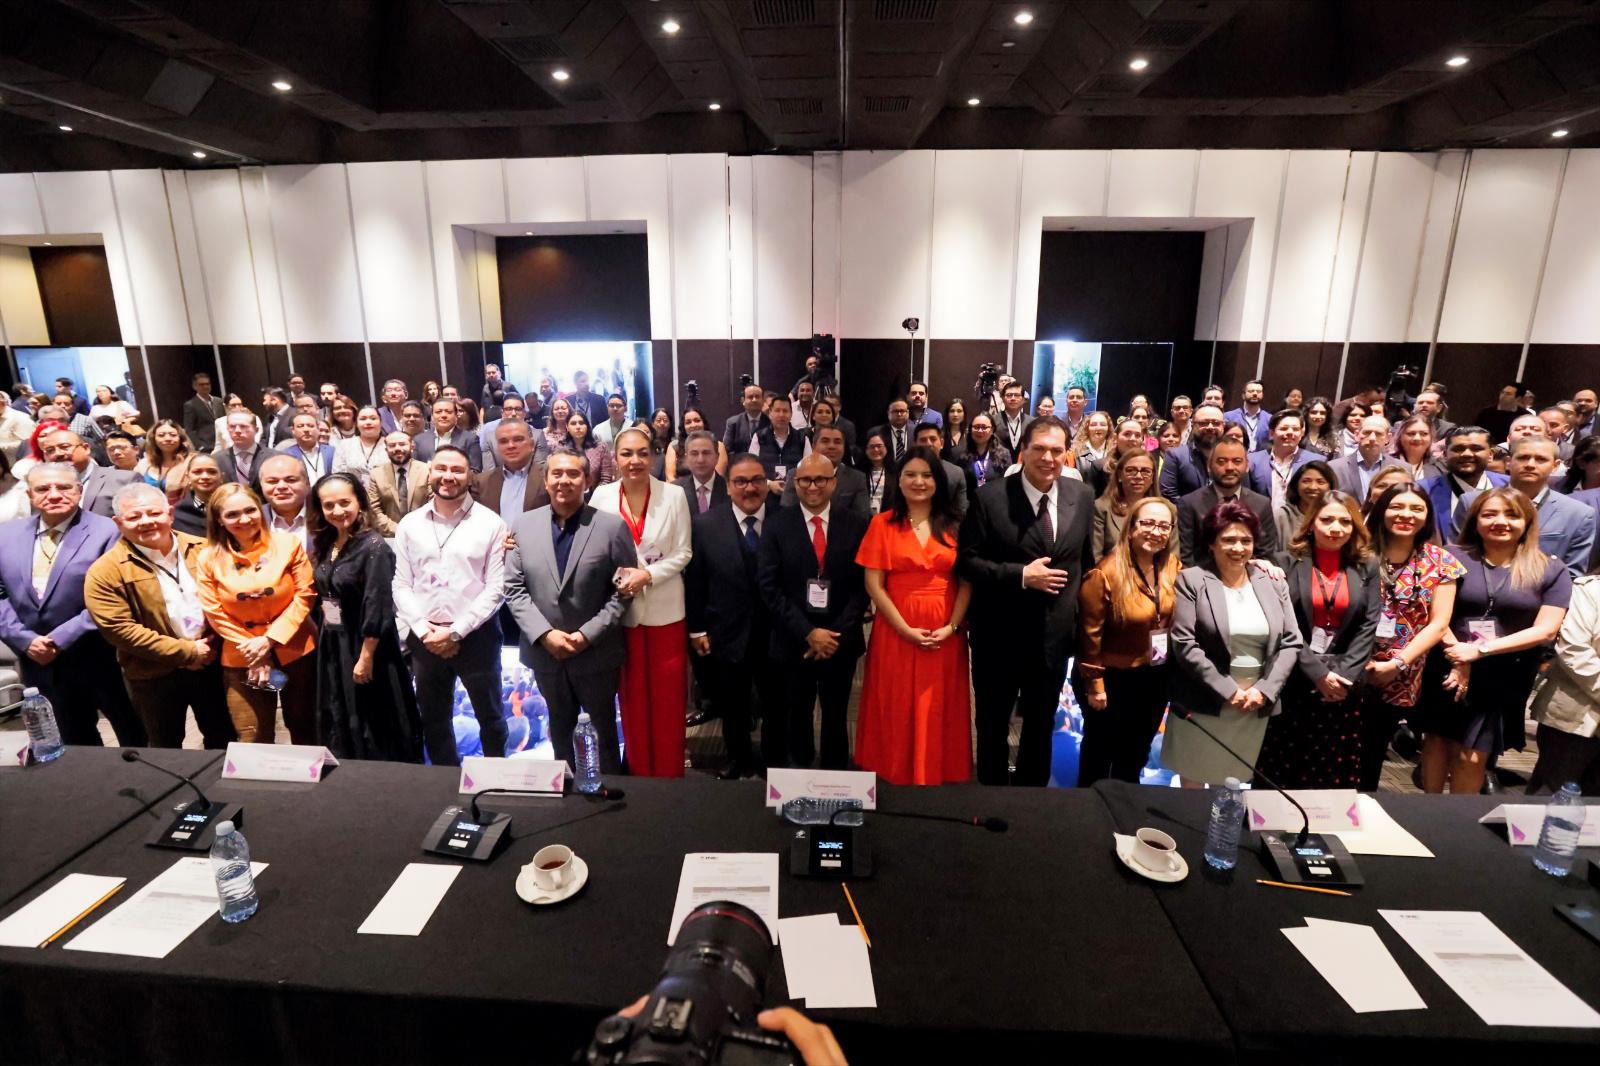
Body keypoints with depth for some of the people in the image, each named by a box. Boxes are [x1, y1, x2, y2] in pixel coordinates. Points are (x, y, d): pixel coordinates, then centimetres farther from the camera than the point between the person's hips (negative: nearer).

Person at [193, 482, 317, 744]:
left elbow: (305, 594, -8)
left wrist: (270, 639, -13)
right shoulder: (209, 558, -4)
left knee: (303, 729, 15)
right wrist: (252, 648, -8)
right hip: (242, 659, 1)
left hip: (295, 651, 0)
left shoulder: (288, 544, -7)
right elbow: (214, 613, -3)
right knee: (253, 742, 9)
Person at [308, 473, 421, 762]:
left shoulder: (374, 546, -18)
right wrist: (320, 636, 12)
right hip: (332, 648, 8)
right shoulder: (325, 544, 6)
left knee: (375, 729, 5)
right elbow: (322, 596, 14)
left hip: (364, 648, -8)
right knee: (341, 728, 18)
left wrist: (366, 657, -19)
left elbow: (377, 609, -20)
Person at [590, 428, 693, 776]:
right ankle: (639, 772, 27)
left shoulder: (674, 496, -5)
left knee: (667, 696, 7)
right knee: (632, 695, 12)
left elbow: (682, 553, -3)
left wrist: (648, 574, -17)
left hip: (665, 608, -1)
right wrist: (617, 580, -14)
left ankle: (669, 774, 21)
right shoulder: (601, 496, -1)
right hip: (621, 608, 1)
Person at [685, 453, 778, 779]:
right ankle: (739, 760, 43)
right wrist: (697, 629, -1)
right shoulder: (705, 524, -6)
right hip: (727, 635, 1)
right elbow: (694, 581, -2)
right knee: (732, 706, 20)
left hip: (775, 634, -1)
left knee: (776, 704, 15)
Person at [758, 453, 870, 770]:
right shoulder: (776, 524, -2)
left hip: (840, 642, 1)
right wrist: (808, 633, -14)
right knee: (796, 718, 13)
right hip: (793, 643, 0)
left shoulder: (857, 524, 0)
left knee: (836, 718, 15)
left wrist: (837, 633, -13)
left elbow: (863, 585, -3)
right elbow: (769, 586, -8)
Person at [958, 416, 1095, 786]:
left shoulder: (1082, 496, 0)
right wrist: (1021, 575, -23)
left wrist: (1084, 617, 10)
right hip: (1000, 634, -3)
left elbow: (1087, 560, 11)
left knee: (1041, 727, 20)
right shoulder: (991, 497, -13)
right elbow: (966, 560, -14)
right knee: (993, 724, 16)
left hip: (1055, 633, 4)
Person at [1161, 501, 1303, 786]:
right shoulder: (1191, 580, -5)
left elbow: (1292, 642, 5)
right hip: (1203, 703, -3)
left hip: (1256, 705, 3)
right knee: (1193, 784, 6)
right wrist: (1228, 691, -13)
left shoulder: (1273, 583, 8)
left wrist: (1264, 690, -7)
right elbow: (1184, 644, -12)